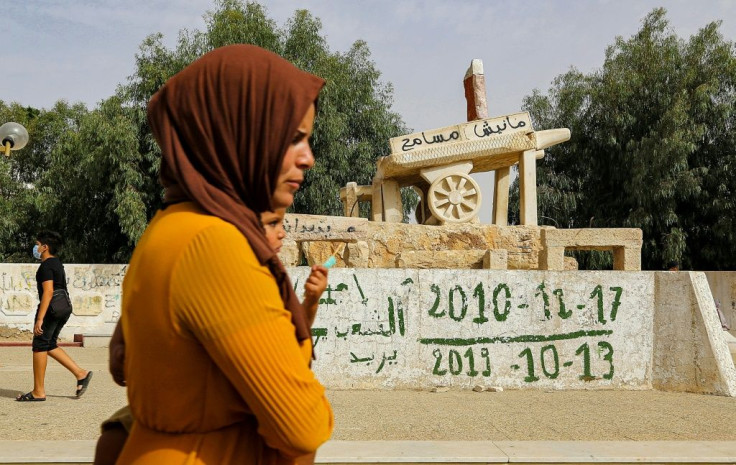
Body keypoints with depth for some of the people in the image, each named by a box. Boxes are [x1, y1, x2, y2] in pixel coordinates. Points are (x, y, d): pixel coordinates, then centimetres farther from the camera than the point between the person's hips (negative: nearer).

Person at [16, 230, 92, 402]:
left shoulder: (46, 266, -13)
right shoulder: (57, 263, 17)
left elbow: (48, 292, -23)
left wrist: (40, 319, -26)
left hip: (50, 309, -10)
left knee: (39, 347, -1)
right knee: (50, 346, 17)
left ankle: (38, 392, 4)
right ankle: (81, 374, 10)